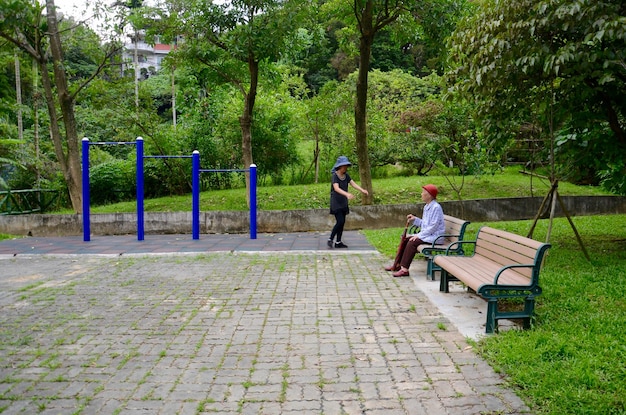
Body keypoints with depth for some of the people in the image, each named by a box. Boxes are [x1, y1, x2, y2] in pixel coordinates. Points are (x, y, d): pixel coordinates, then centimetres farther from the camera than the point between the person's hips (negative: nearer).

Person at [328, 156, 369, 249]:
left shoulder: (346, 175, 6)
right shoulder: (335, 176, -15)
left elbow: (353, 184, -3)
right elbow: (336, 188, -30)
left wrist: (362, 190, -20)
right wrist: (347, 194, -45)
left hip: (343, 202, 7)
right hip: (336, 202, -7)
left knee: (342, 222, 7)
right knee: (340, 221, -14)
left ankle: (338, 242, 15)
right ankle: (330, 240, -1)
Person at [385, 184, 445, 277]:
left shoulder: (436, 207, -16)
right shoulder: (426, 207, 14)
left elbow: (433, 226, -20)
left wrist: (419, 235, -20)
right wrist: (415, 219, 5)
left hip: (434, 236, -10)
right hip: (426, 235, 10)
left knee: (412, 242, -26)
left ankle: (405, 269, -24)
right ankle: (398, 264, 7)